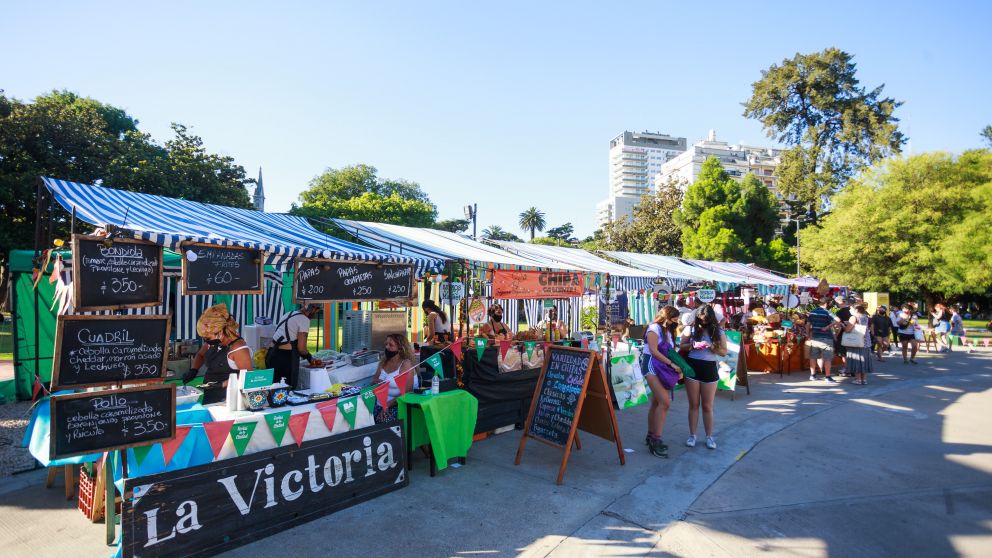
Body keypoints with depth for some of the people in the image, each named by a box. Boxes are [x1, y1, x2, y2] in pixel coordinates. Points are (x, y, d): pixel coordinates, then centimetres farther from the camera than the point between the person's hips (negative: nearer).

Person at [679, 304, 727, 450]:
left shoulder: (718, 332, 1)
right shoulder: (690, 329, 0)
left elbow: (724, 352, 2)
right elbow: (681, 347, 4)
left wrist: (711, 346, -16)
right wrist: (692, 345, -16)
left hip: (709, 369, 0)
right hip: (692, 368, 0)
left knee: (708, 406, 7)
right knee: (693, 404, 8)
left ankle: (709, 437, 18)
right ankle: (692, 435, 18)